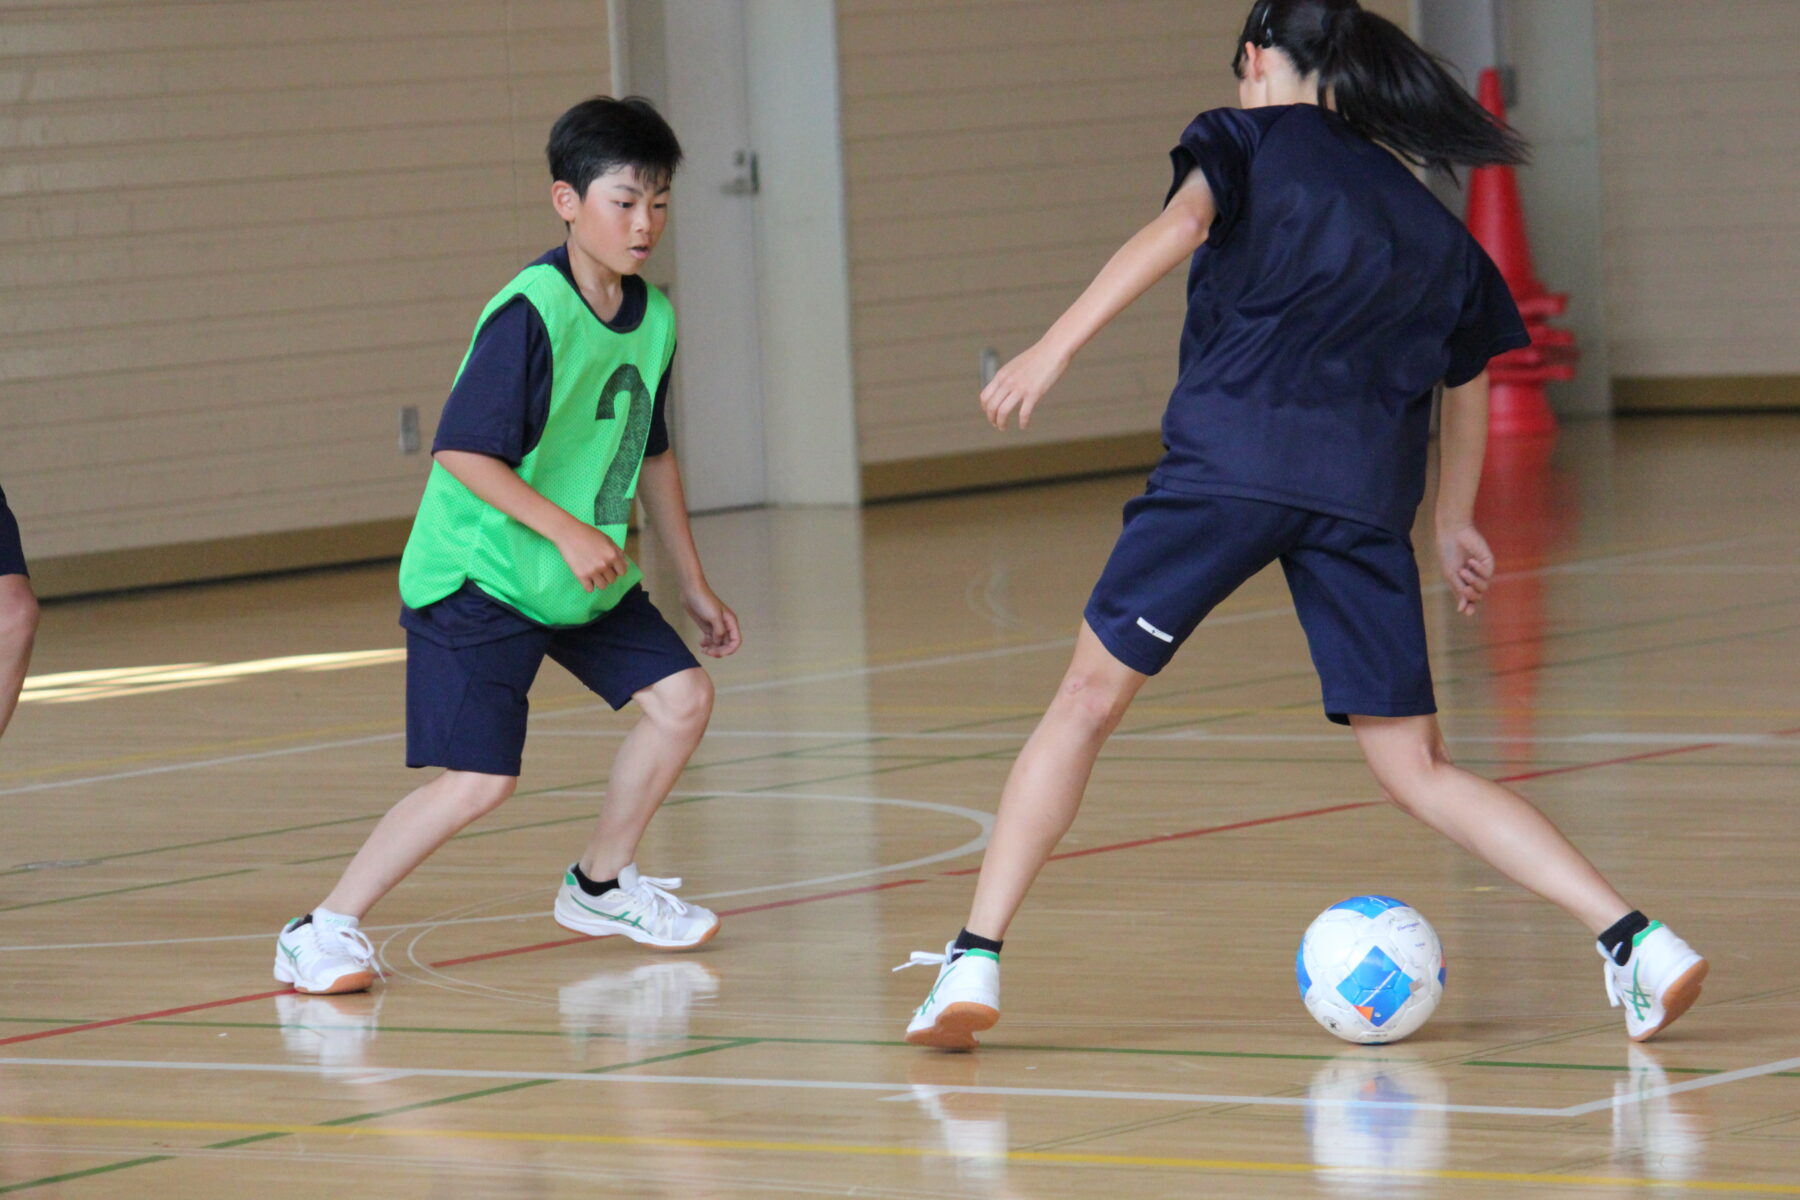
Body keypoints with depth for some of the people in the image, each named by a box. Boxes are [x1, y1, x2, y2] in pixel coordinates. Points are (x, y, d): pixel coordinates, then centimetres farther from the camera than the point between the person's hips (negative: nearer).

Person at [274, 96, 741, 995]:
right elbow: (462, 452, -26)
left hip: (587, 579, 8)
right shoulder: (530, 315, -22)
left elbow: (650, 455, 16)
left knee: (682, 696, 3)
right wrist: (567, 530, -30)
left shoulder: (650, 317, 3)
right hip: (477, 578, -8)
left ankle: (601, 886, 23)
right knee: (478, 780, -16)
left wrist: (695, 585, 20)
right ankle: (325, 930, -3)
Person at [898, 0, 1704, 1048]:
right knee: (1418, 771, 8)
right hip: (1365, 492, 4)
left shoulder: (1251, 137, 13)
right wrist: (1456, 524, 48)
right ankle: (1636, 938, -6)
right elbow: (1471, 375, 35)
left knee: (1090, 698, 8)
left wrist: (1056, 347, -15)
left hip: (1231, 458, -4)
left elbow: (1182, 223, -8)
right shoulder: (1424, 216, 26)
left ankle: (975, 962, -1)